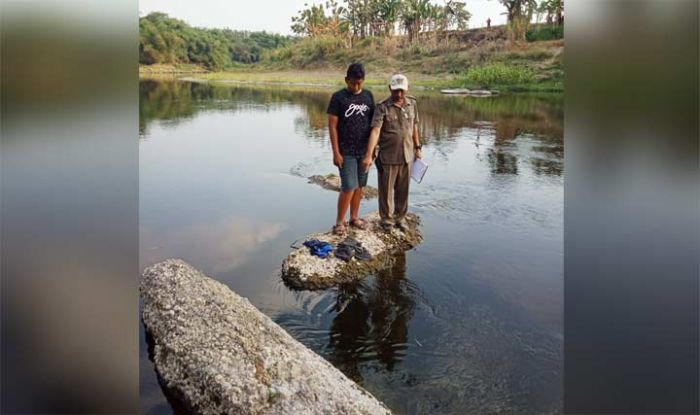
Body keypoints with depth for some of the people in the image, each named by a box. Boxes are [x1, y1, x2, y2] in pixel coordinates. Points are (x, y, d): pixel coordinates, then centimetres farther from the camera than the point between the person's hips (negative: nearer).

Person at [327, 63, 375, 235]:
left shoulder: (368, 96, 6)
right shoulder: (338, 97, -7)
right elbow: (332, 126, -8)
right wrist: (336, 153, -12)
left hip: (364, 150, 5)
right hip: (346, 152, -4)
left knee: (359, 186, 9)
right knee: (349, 187, -9)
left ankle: (354, 217, 24)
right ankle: (339, 222, 5)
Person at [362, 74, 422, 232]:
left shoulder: (412, 104, 3)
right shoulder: (383, 107, -11)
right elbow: (375, 131, -21)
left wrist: (417, 147, 14)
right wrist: (368, 155, -29)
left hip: (407, 156, 4)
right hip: (388, 157, -3)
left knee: (403, 190, 14)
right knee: (386, 190, 8)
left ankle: (400, 217, 31)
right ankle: (386, 219, 24)